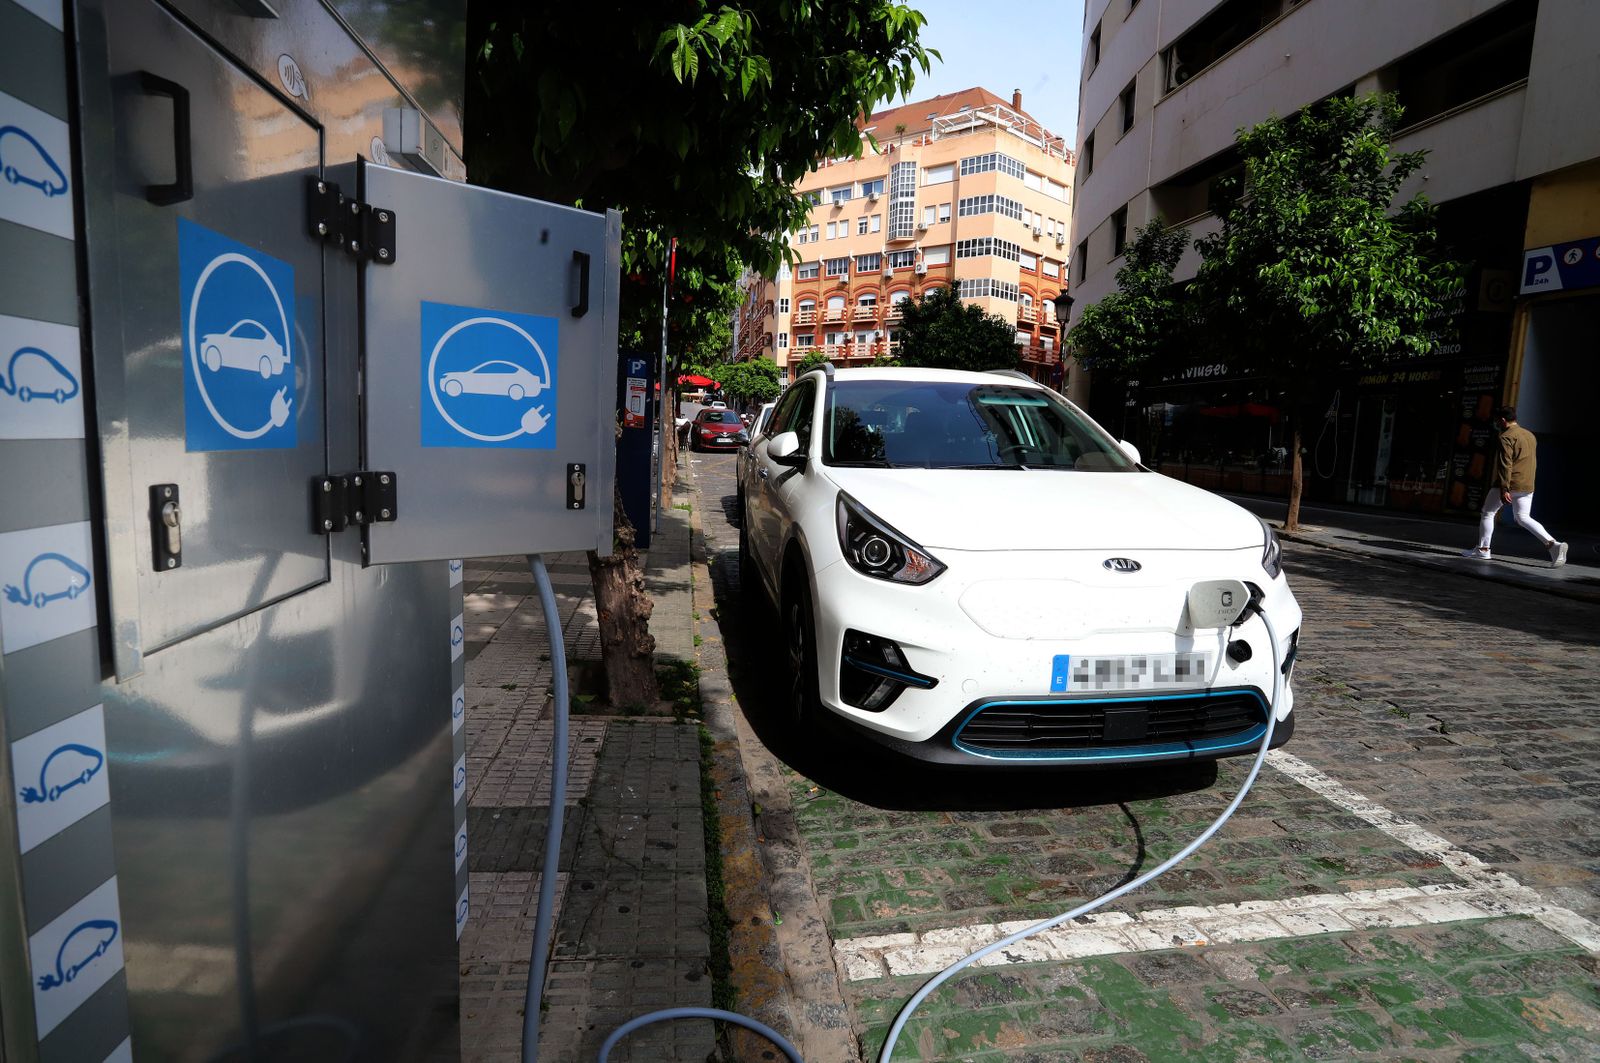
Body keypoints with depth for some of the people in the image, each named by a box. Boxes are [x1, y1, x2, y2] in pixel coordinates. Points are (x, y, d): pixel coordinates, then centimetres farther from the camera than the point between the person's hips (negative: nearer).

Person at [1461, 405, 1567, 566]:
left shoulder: (1507, 437, -13)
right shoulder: (1530, 435, 16)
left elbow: (1505, 464, -20)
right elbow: (1534, 463, 23)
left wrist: (1504, 489, -24)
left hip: (1508, 485, -8)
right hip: (1527, 486, 8)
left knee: (1487, 513, 6)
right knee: (1523, 517, 11)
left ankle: (1483, 549, 8)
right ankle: (1552, 544, -6)